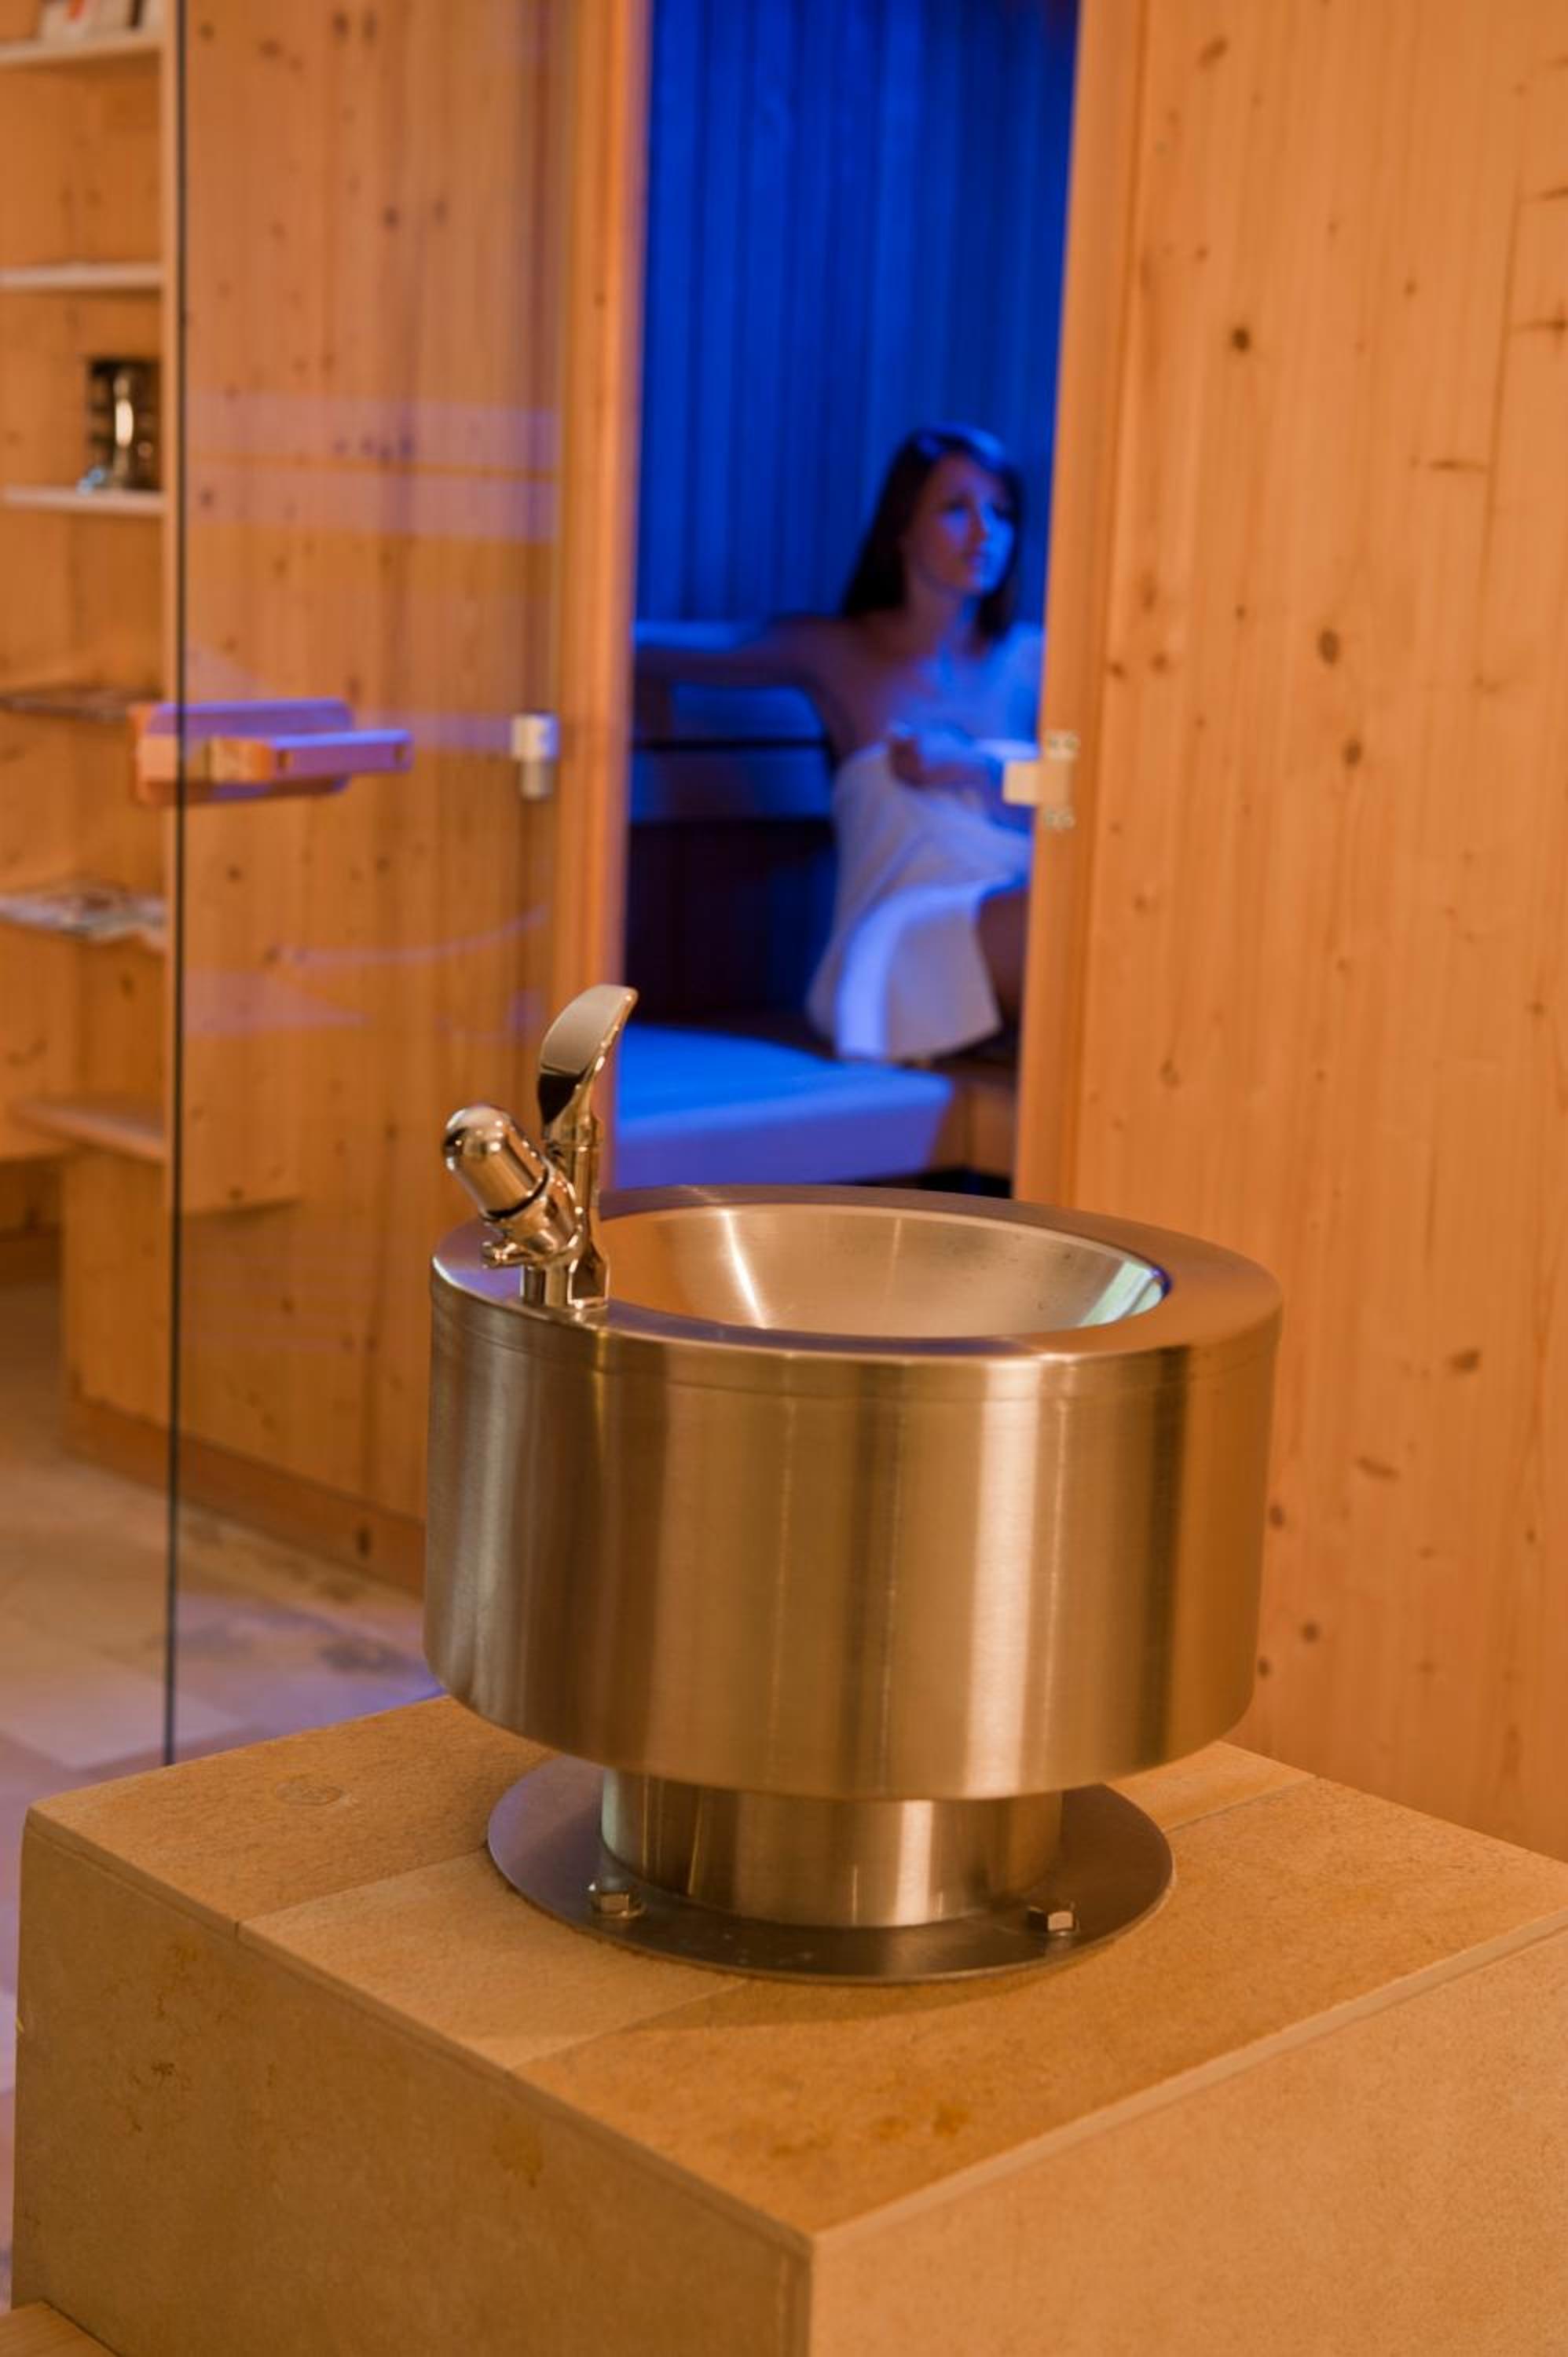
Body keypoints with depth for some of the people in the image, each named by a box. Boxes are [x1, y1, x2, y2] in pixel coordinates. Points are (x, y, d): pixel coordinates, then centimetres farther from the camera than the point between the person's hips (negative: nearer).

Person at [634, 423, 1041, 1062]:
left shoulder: (1029, 661, 21)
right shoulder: (834, 652, 16)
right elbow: (647, 651, 17)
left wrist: (977, 771, -3)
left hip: (1013, 935, 3)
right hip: (899, 944, -3)